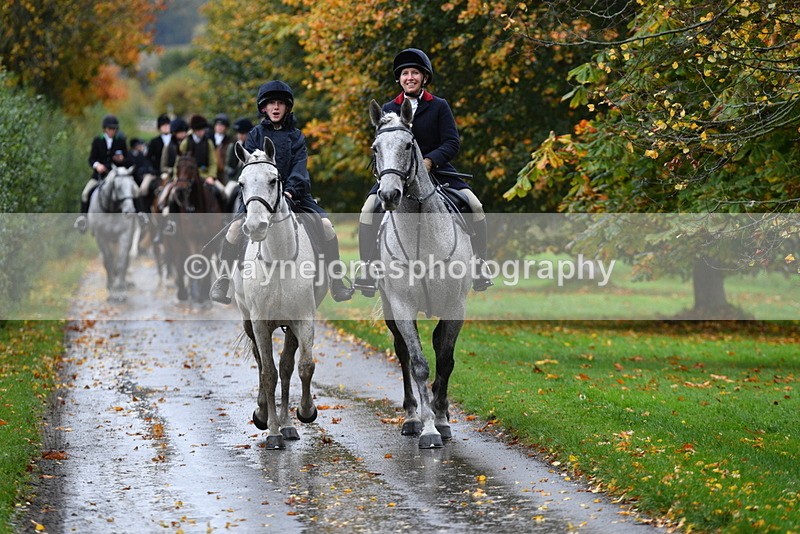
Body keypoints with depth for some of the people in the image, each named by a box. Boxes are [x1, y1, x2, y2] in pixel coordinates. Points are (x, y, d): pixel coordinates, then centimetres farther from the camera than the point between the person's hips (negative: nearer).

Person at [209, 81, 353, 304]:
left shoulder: (296, 136, 11)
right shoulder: (255, 134, 10)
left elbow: (299, 166, -3)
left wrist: (290, 189, -22)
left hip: (294, 194, 1)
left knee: (326, 224, -17)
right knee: (236, 226, -25)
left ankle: (336, 281, -8)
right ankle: (222, 280, -13)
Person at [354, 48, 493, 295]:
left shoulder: (439, 106, 2)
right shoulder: (388, 110, 7)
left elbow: (452, 142, -6)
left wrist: (430, 160, -23)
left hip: (437, 170, -1)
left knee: (475, 207, -18)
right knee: (369, 209, -21)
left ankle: (479, 266, -4)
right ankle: (366, 268, -12)